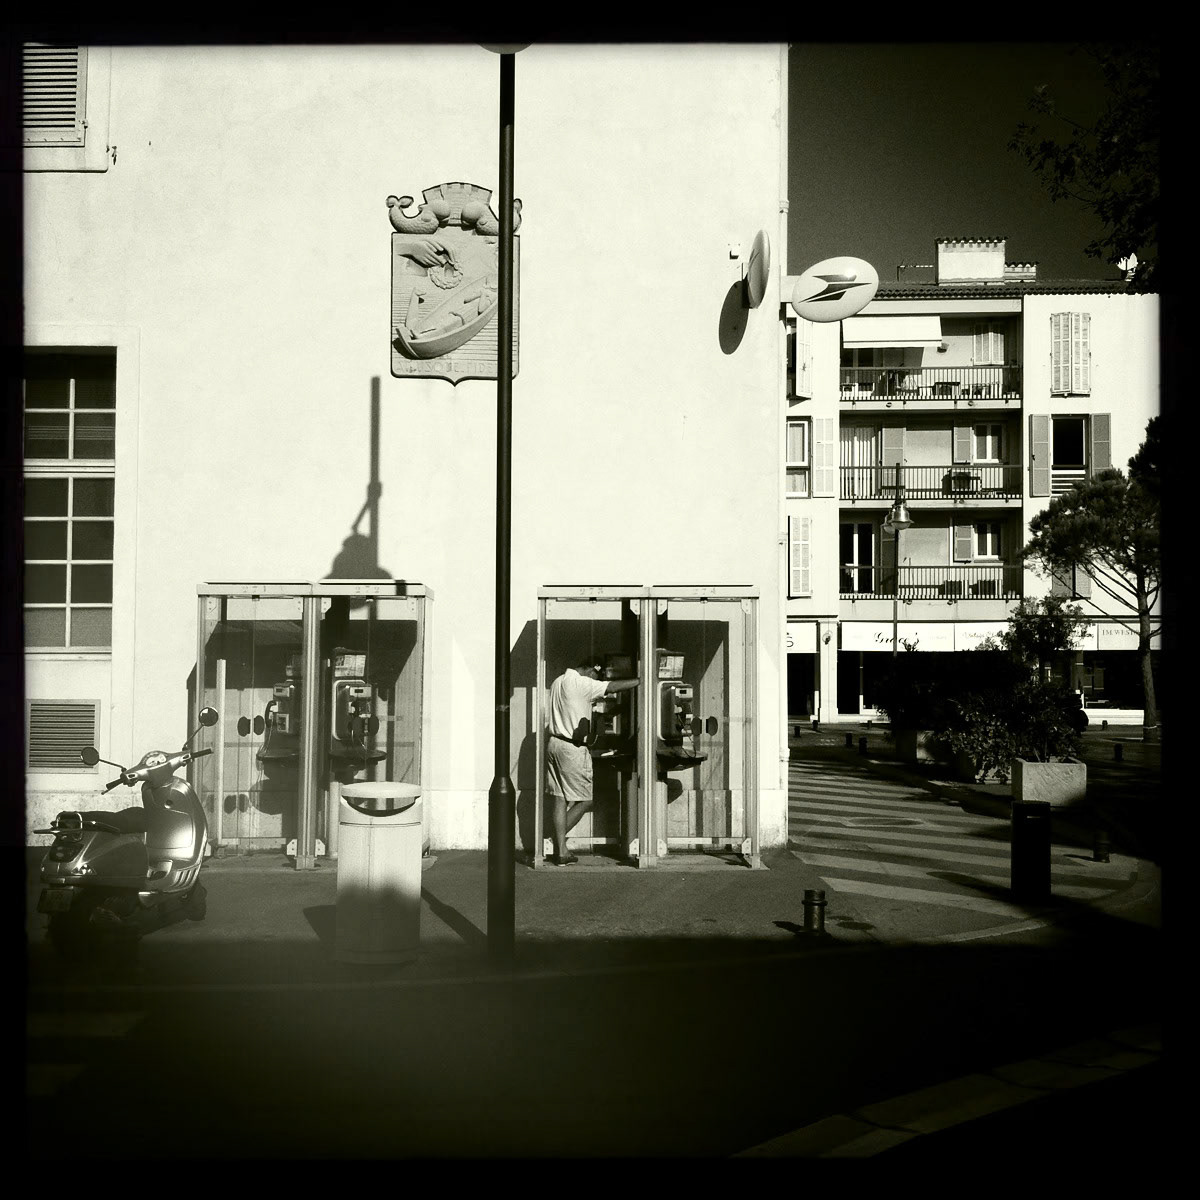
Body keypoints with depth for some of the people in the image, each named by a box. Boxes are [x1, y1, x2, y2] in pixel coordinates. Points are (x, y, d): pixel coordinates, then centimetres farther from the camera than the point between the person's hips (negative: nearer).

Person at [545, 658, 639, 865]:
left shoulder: (558, 682, 15)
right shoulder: (581, 683, -13)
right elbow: (613, 687, -17)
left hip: (553, 742, 9)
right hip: (572, 747, -9)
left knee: (560, 799, 8)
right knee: (585, 800, 2)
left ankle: (561, 851, 9)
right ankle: (557, 840, 3)